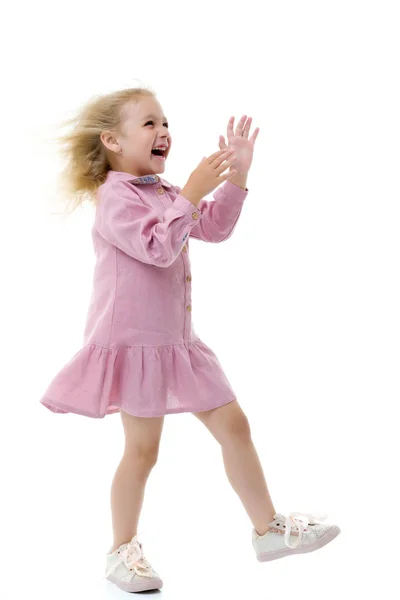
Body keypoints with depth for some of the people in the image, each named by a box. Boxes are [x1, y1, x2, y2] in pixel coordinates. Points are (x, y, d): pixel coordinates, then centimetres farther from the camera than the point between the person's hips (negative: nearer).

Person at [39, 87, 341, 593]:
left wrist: (236, 175, 3)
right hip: (133, 340, -8)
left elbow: (214, 228, 12)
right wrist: (192, 193, -26)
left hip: (176, 339, 8)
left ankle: (268, 528, 18)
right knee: (142, 448, 1)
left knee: (233, 425, 7)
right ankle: (122, 551, 20)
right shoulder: (115, 197, -13)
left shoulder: (165, 193, 15)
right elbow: (157, 247, -25)